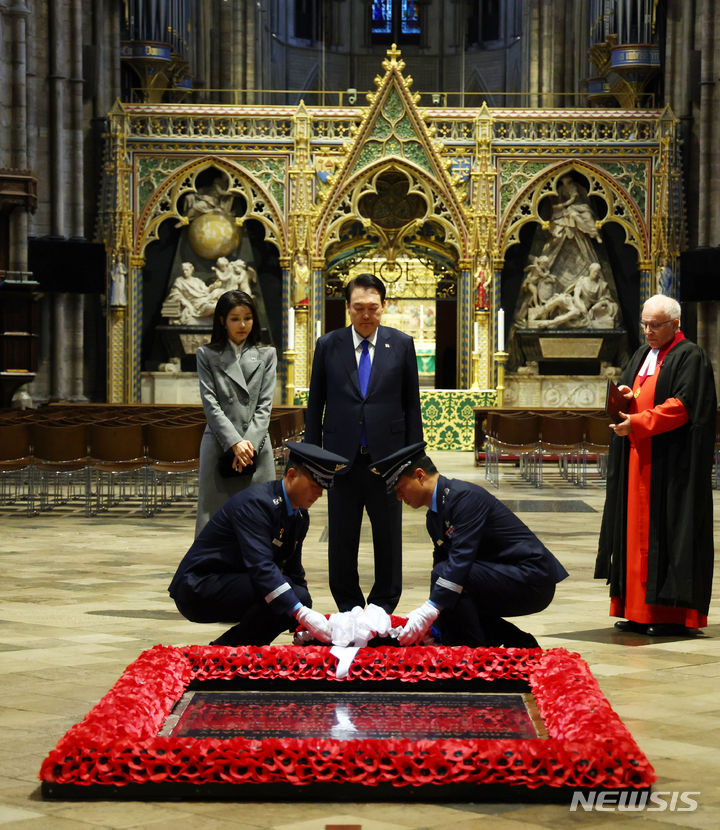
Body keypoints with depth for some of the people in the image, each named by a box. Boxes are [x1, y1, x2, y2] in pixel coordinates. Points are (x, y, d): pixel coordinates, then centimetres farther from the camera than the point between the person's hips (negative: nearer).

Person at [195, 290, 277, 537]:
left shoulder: (266, 355, 12)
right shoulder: (207, 355, 8)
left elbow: (265, 405, 4)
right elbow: (210, 403, -1)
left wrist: (249, 443, -9)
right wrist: (235, 443, -12)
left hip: (256, 447, 1)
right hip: (218, 446, -1)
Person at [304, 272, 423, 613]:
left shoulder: (401, 344, 2)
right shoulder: (328, 345, 3)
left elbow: (412, 403, 5)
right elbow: (315, 404, 6)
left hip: (387, 456, 0)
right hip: (342, 456, 0)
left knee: (388, 534, 7)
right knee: (342, 537, 7)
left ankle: (384, 604, 20)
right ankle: (347, 605, 18)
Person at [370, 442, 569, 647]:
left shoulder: (464, 495, -18)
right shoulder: (434, 517, 13)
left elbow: (461, 558, -27)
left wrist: (428, 612, -31)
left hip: (532, 580, -10)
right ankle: (522, 645, 14)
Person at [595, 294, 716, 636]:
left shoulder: (691, 358, -6)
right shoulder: (642, 355, 18)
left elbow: (682, 405, -16)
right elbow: (625, 394, 21)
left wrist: (637, 423, -21)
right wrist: (625, 397, -4)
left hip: (671, 464, -8)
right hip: (638, 462, 8)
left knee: (667, 530, -7)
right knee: (637, 529, 5)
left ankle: (673, 613, -4)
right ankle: (638, 611, 8)